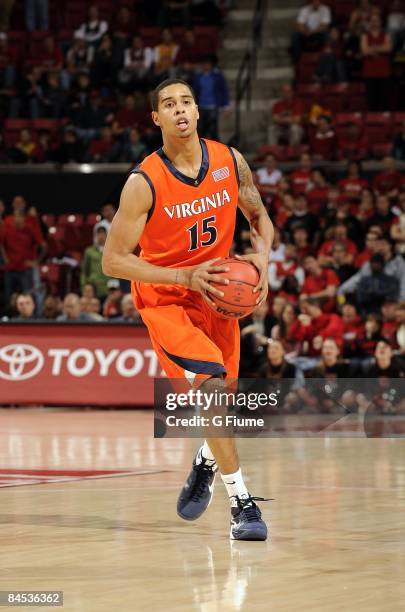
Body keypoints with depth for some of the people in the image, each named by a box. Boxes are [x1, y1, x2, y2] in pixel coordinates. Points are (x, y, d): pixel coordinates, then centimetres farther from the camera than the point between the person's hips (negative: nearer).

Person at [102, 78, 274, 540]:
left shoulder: (230, 162, -7)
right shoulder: (144, 183, -19)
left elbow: (259, 217, 11)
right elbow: (113, 260, -18)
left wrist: (262, 256, -11)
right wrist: (185, 277, -25)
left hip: (217, 293, 5)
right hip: (165, 299, -5)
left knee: (217, 392, 13)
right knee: (212, 382, -24)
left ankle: (205, 462, 48)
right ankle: (241, 503, -20)